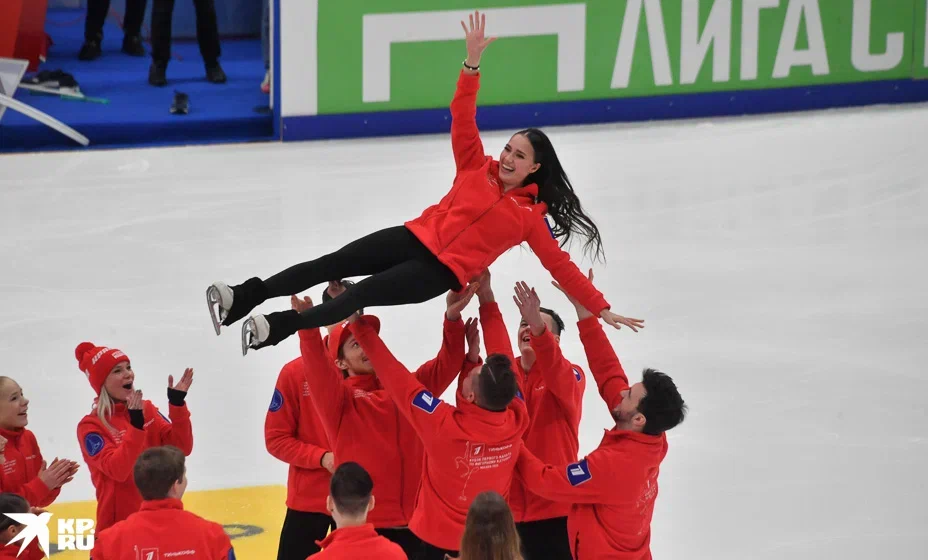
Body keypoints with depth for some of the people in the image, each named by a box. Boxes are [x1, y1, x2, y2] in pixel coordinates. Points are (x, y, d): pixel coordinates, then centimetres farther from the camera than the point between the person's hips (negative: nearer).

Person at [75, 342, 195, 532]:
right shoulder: (91, 426, -10)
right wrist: (136, 425, -31)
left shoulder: (147, 410, 5)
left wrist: (177, 404, -14)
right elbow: (117, 469, -23)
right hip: (119, 522, -5)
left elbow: (181, 448, -3)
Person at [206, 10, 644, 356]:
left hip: (440, 273, -4)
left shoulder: (530, 216, 5)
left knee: (362, 294, -24)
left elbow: (560, 265, 7)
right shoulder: (478, 168, 14)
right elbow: (462, 120, 4)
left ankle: (278, 327, -38)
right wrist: (473, 64, -9)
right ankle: (243, 298, -25)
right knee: (333, 264, -15)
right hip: (416, 237, 4)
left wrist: (600, 308, 4)